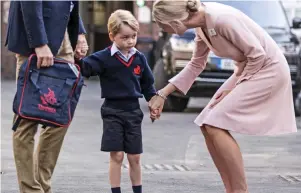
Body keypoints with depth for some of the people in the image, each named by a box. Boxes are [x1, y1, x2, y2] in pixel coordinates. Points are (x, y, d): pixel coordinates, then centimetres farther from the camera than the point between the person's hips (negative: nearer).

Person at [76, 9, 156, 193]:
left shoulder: (140, 58, 4)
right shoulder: (104, 58, -8)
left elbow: (147, 84, 14)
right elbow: (86, 68, -19)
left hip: (133, 111, 3)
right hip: (112, 111, -3)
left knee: (135, 157, 9)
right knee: (117, 155, -5)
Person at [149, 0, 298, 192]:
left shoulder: (221, 19, -26)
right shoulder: (202, 25, 2)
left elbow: (258, 55, -22)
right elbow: (196, 65, 17)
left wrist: (234, 88, -12)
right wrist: (162, 94, 13)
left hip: (268, 69, -9)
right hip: (247, 69, 9)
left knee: (216, 125, -16)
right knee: (208, 126, 2)